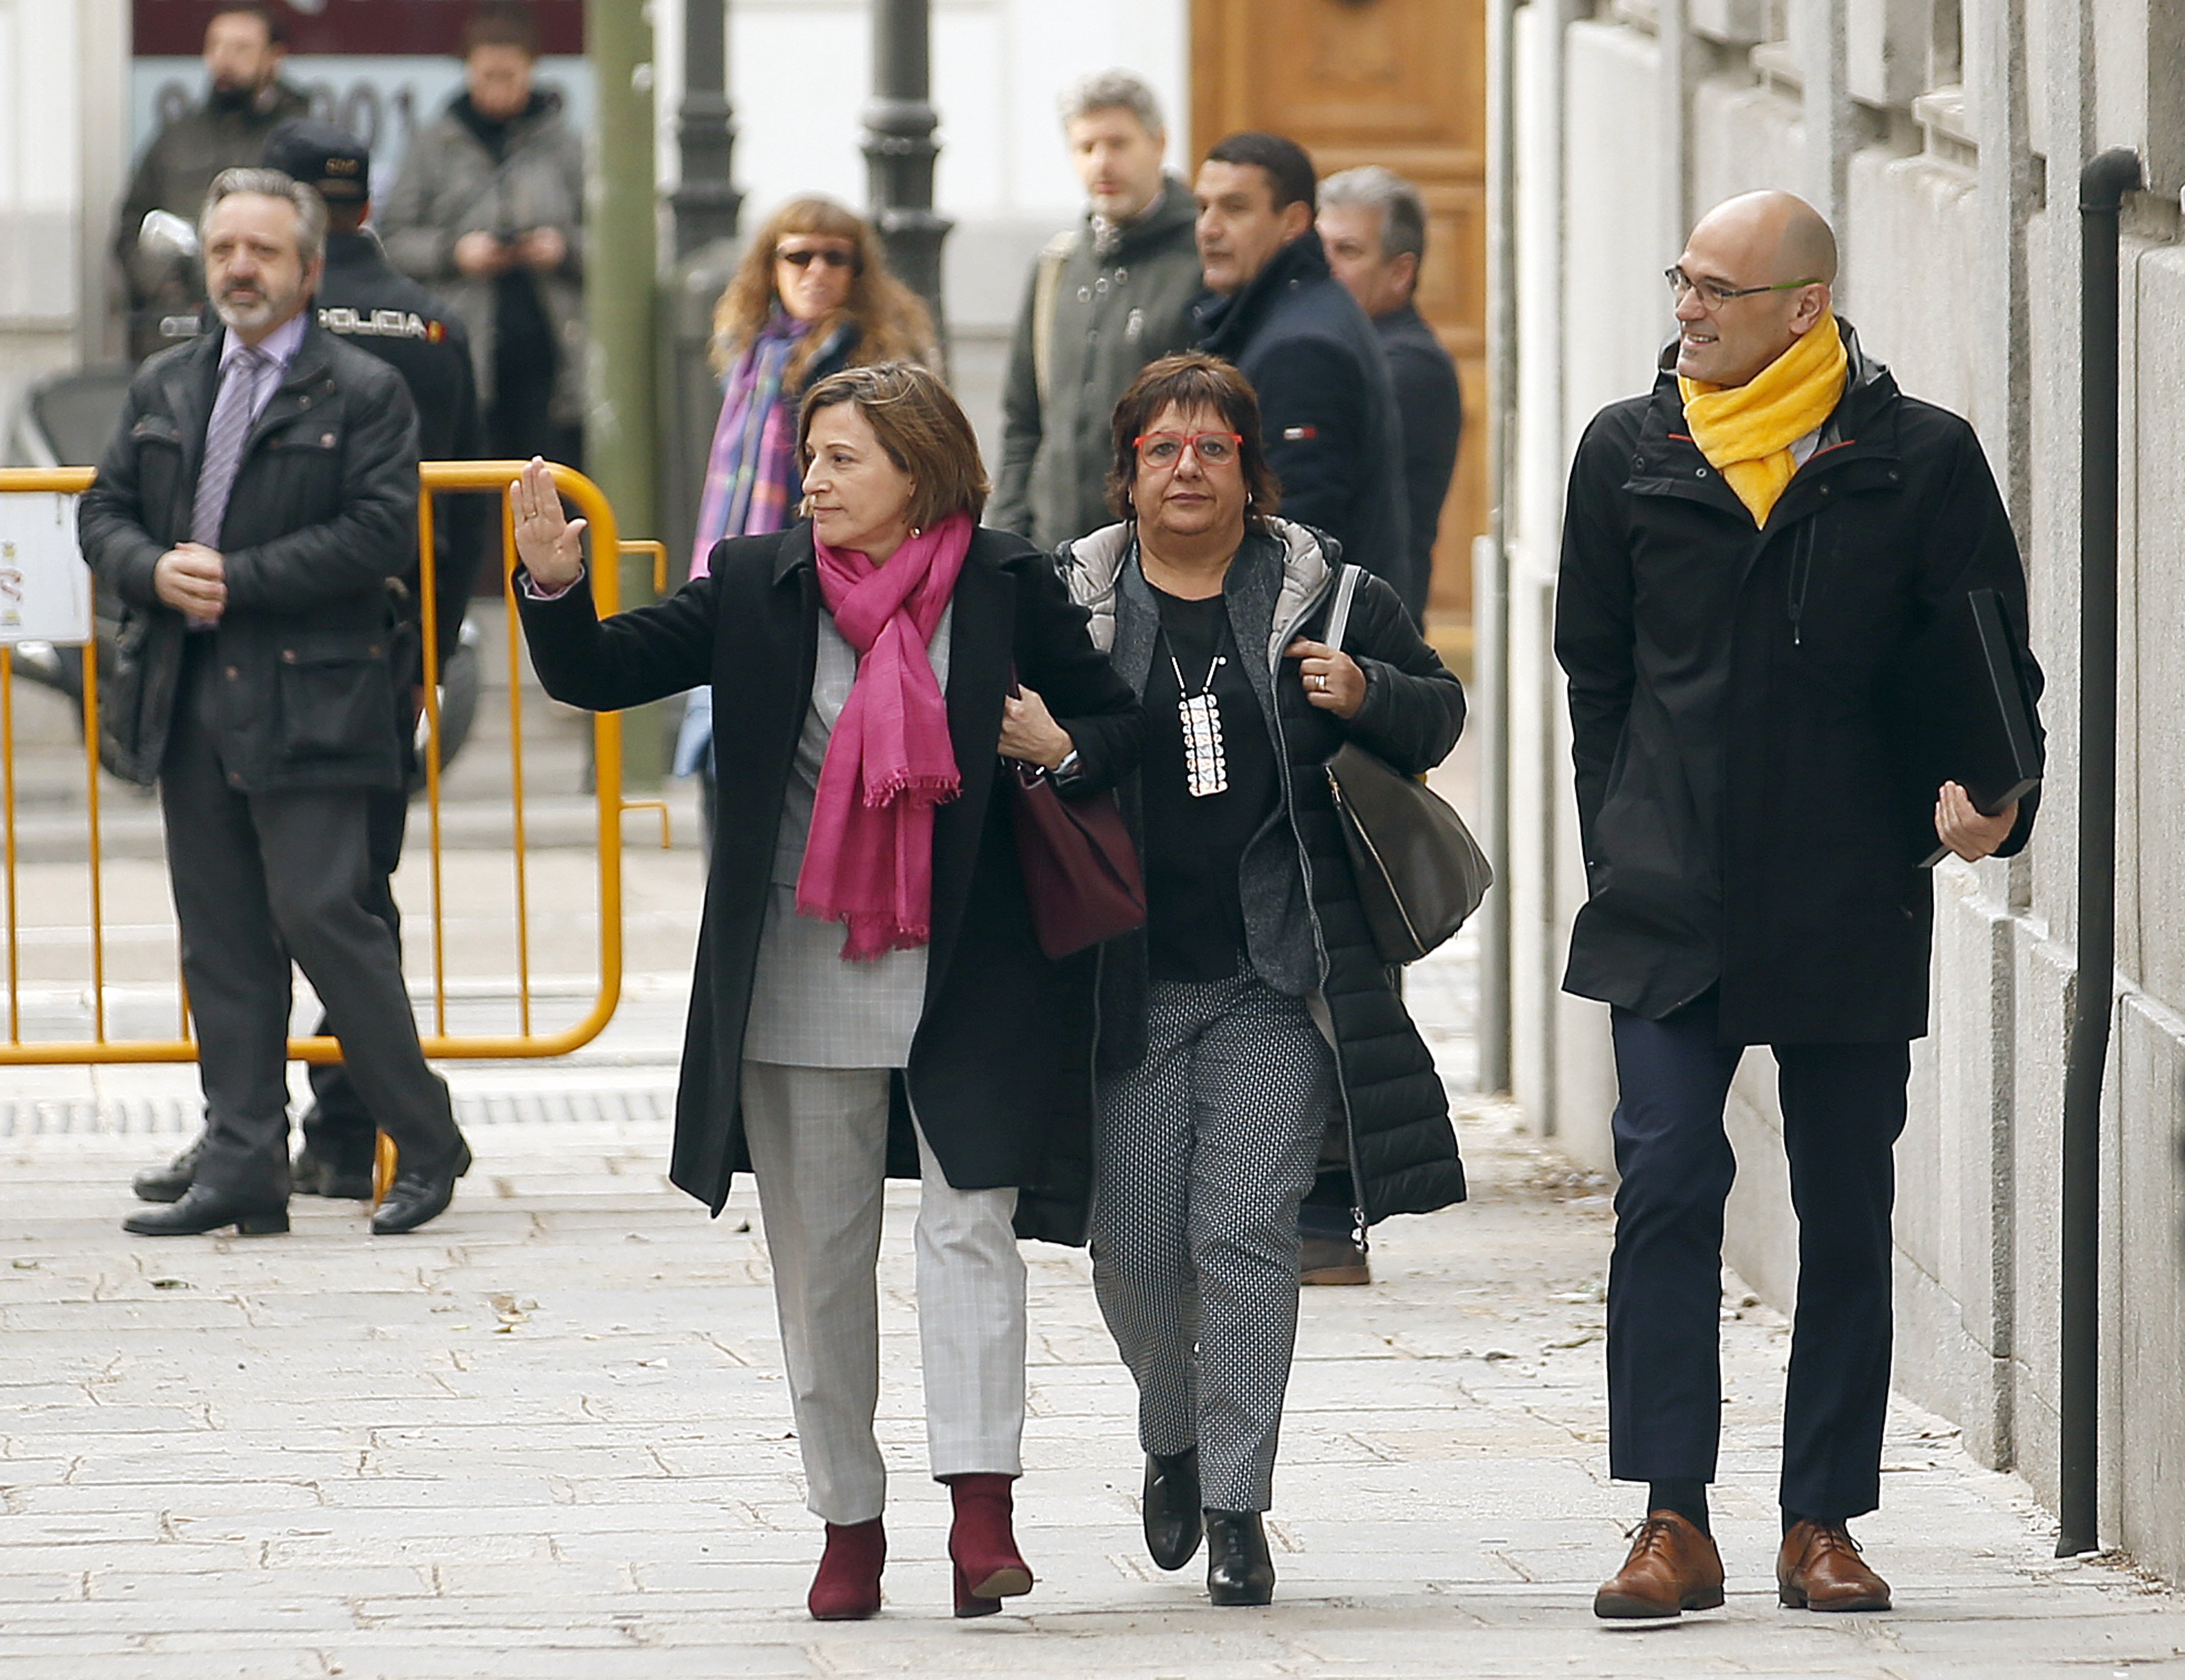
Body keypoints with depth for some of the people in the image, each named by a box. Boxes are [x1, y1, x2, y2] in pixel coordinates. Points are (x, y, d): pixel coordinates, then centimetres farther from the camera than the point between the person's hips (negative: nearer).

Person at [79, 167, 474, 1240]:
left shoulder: (363, 395, -1)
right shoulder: (162, 389, 17)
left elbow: (382, 533, -11)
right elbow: (104, 513, 16)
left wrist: (239, 578, -14)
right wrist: (156, 572, -7)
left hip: (305, 700, -6)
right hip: (188, 706, 6)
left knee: (322, 913, -11)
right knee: (221, 939, 6)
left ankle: (427, 1143, 1)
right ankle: (241, 1166, 8)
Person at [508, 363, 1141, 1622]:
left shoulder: (1010, 588, -1)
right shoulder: (758, 588, 3)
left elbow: (1122, 726, 10)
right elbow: (599, 673, 1)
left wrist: (1062, 749, -11)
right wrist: (555, 586, -17)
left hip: (963, 980, -2)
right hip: (802, 984, 2)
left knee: (970, 1225, -13)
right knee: (820, 1256, 7)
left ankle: (982, 1506, -17)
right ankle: (850, 1520, 17)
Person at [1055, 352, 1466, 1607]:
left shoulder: (1329, 597, 4)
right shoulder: (1067, 601, 6)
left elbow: (1438, 717, 12)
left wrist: (1367, 694, -9)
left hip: (1277, 983, -1)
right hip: (1128, 982, 1)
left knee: (1247, 1230, -10)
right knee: (1137, 1257, 3)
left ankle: (1238, 1505, -4)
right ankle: (1175, 1438, 32)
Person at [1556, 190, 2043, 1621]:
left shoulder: (1921, 459, 0)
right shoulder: (1631, 455, 7)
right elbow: (1596, 673, 13)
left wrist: (1985, 793, -14)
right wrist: (1623, 849, 6)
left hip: (1853, 910, 0)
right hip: (1671, 911, 1)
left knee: (1848, 1216, 5)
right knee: (1668, 1182, -11)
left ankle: (1824, 1525, 14)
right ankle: (1675, 1522, -9)